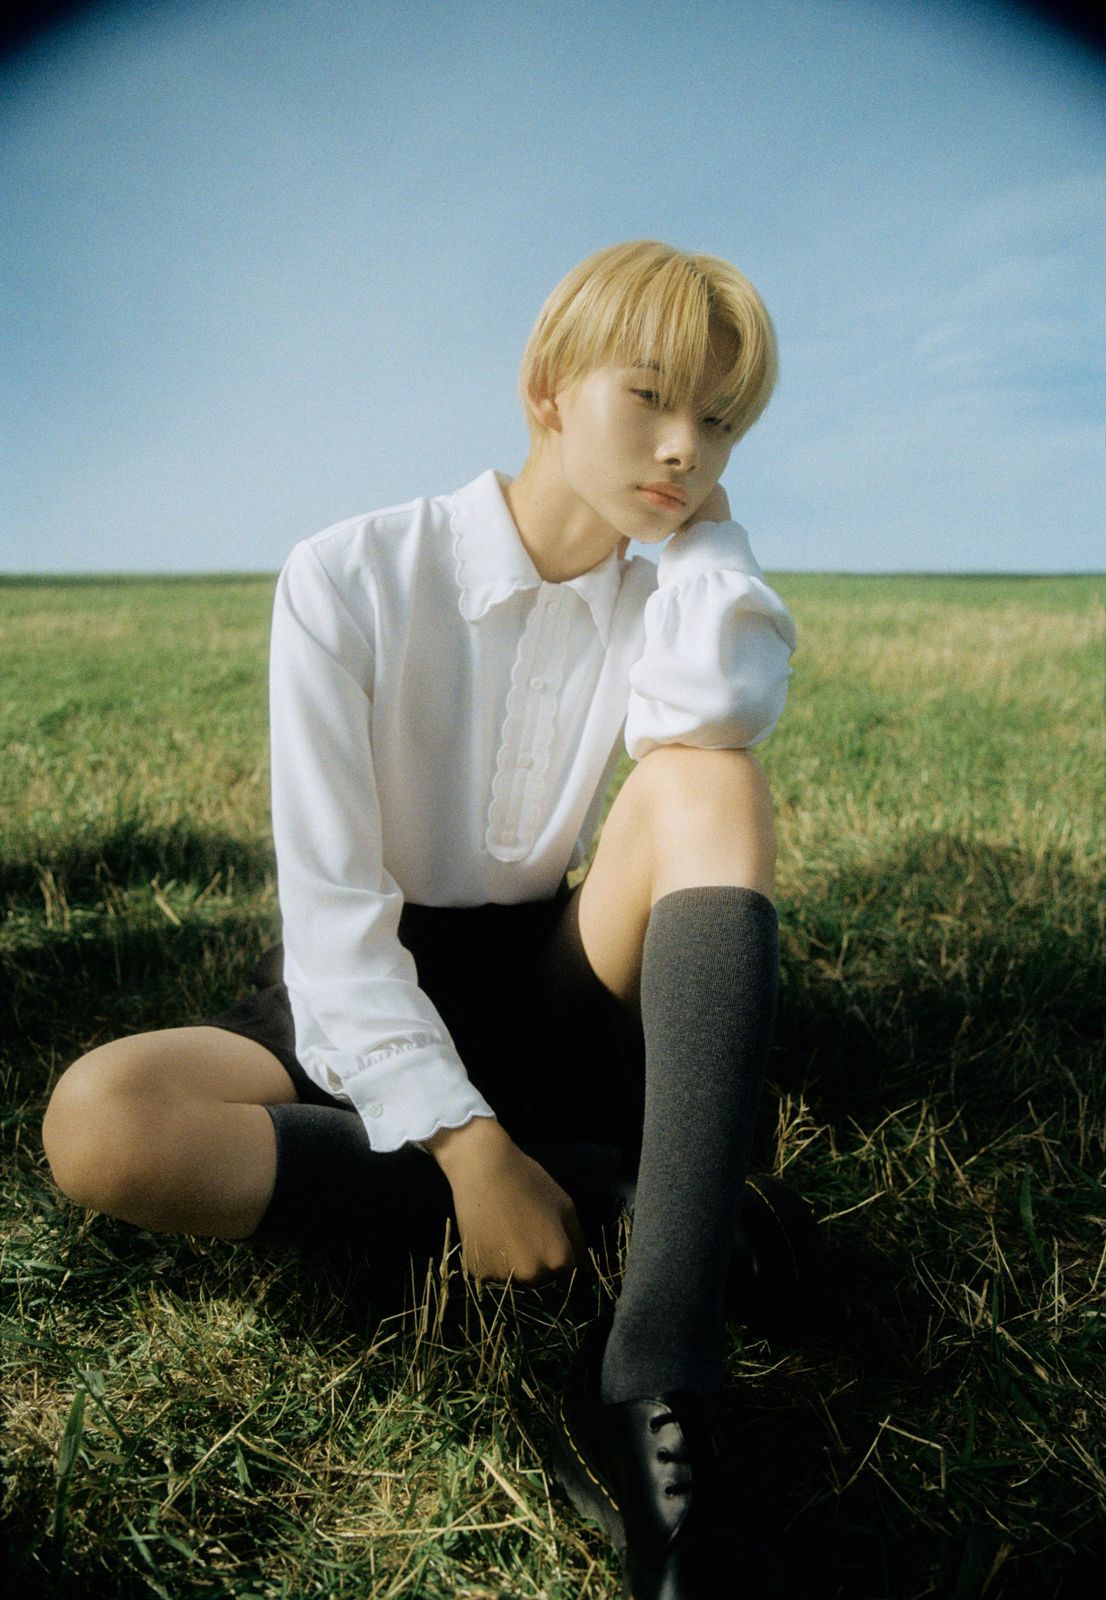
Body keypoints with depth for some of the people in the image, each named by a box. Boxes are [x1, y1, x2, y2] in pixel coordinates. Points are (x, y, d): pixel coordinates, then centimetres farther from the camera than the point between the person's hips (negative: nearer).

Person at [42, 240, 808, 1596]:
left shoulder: (665, 600, 0)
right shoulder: (351, 579, -11)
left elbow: (720, 715, -27)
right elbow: (329, 904, -17)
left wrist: (704, 517, -10)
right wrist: (468, 1146, -26)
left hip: (544, 1004, 3)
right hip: (358, 1012, -2)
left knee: (707, 778, -26)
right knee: (98, 1122, -31)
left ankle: (653, 1386, -36)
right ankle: (592, 1185, -18)